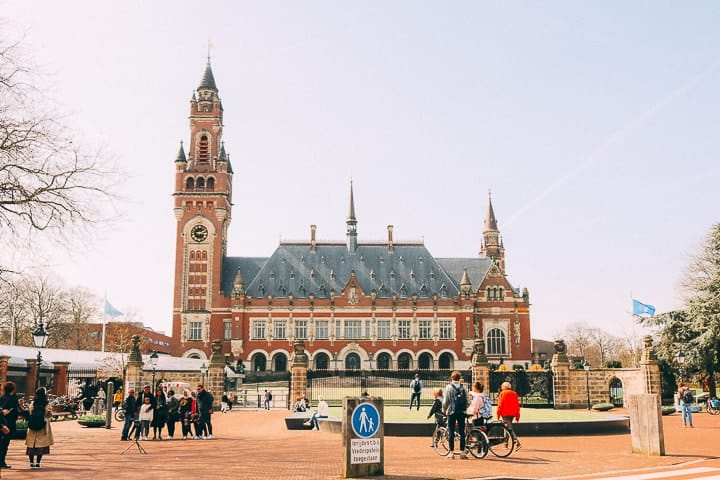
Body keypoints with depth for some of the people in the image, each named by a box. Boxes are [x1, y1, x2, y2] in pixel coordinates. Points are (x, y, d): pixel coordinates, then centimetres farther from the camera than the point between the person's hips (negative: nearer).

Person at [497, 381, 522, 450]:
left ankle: (517, 442, -25)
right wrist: (517, 416, 14)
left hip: (505, 413, -6)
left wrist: (498, 414, -3)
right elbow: (517, 405, 11)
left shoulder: (503, 393, -3)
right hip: (512, 414, 6)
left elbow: (500, 405, -8)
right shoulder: (514, 393, 12)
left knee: (510, 428, -10)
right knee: (508, 427, 19)